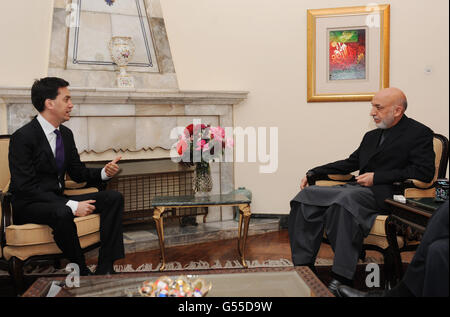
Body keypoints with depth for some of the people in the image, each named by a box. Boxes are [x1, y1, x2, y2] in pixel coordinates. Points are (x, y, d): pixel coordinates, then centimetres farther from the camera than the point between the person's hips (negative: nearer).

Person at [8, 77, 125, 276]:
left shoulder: (66, 134, 8)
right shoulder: (22, 137, -15)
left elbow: (78, 173, 14)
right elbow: (26, 187, -21)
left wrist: (104, 173, -9)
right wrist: (71, 206, -29)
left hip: (58, 200, 7)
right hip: (28, 206, -7)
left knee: (114, 197, -11)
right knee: (61, 213, -40)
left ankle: (105, 270, -17)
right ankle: (82, 272, -17)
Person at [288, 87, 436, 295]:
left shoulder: (419, 133, 4)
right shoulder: (371, 136, 27)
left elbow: (425, 173, -8)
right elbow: (350, 163, 29)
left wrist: (377, 177, -13)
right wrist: (313, 173, 17)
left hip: (387, 193, -7)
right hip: (358, 189, 8)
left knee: (345, 199, -38)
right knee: (307, 194, -14)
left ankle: (342, 277, -32)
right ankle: (304, 267, -15)